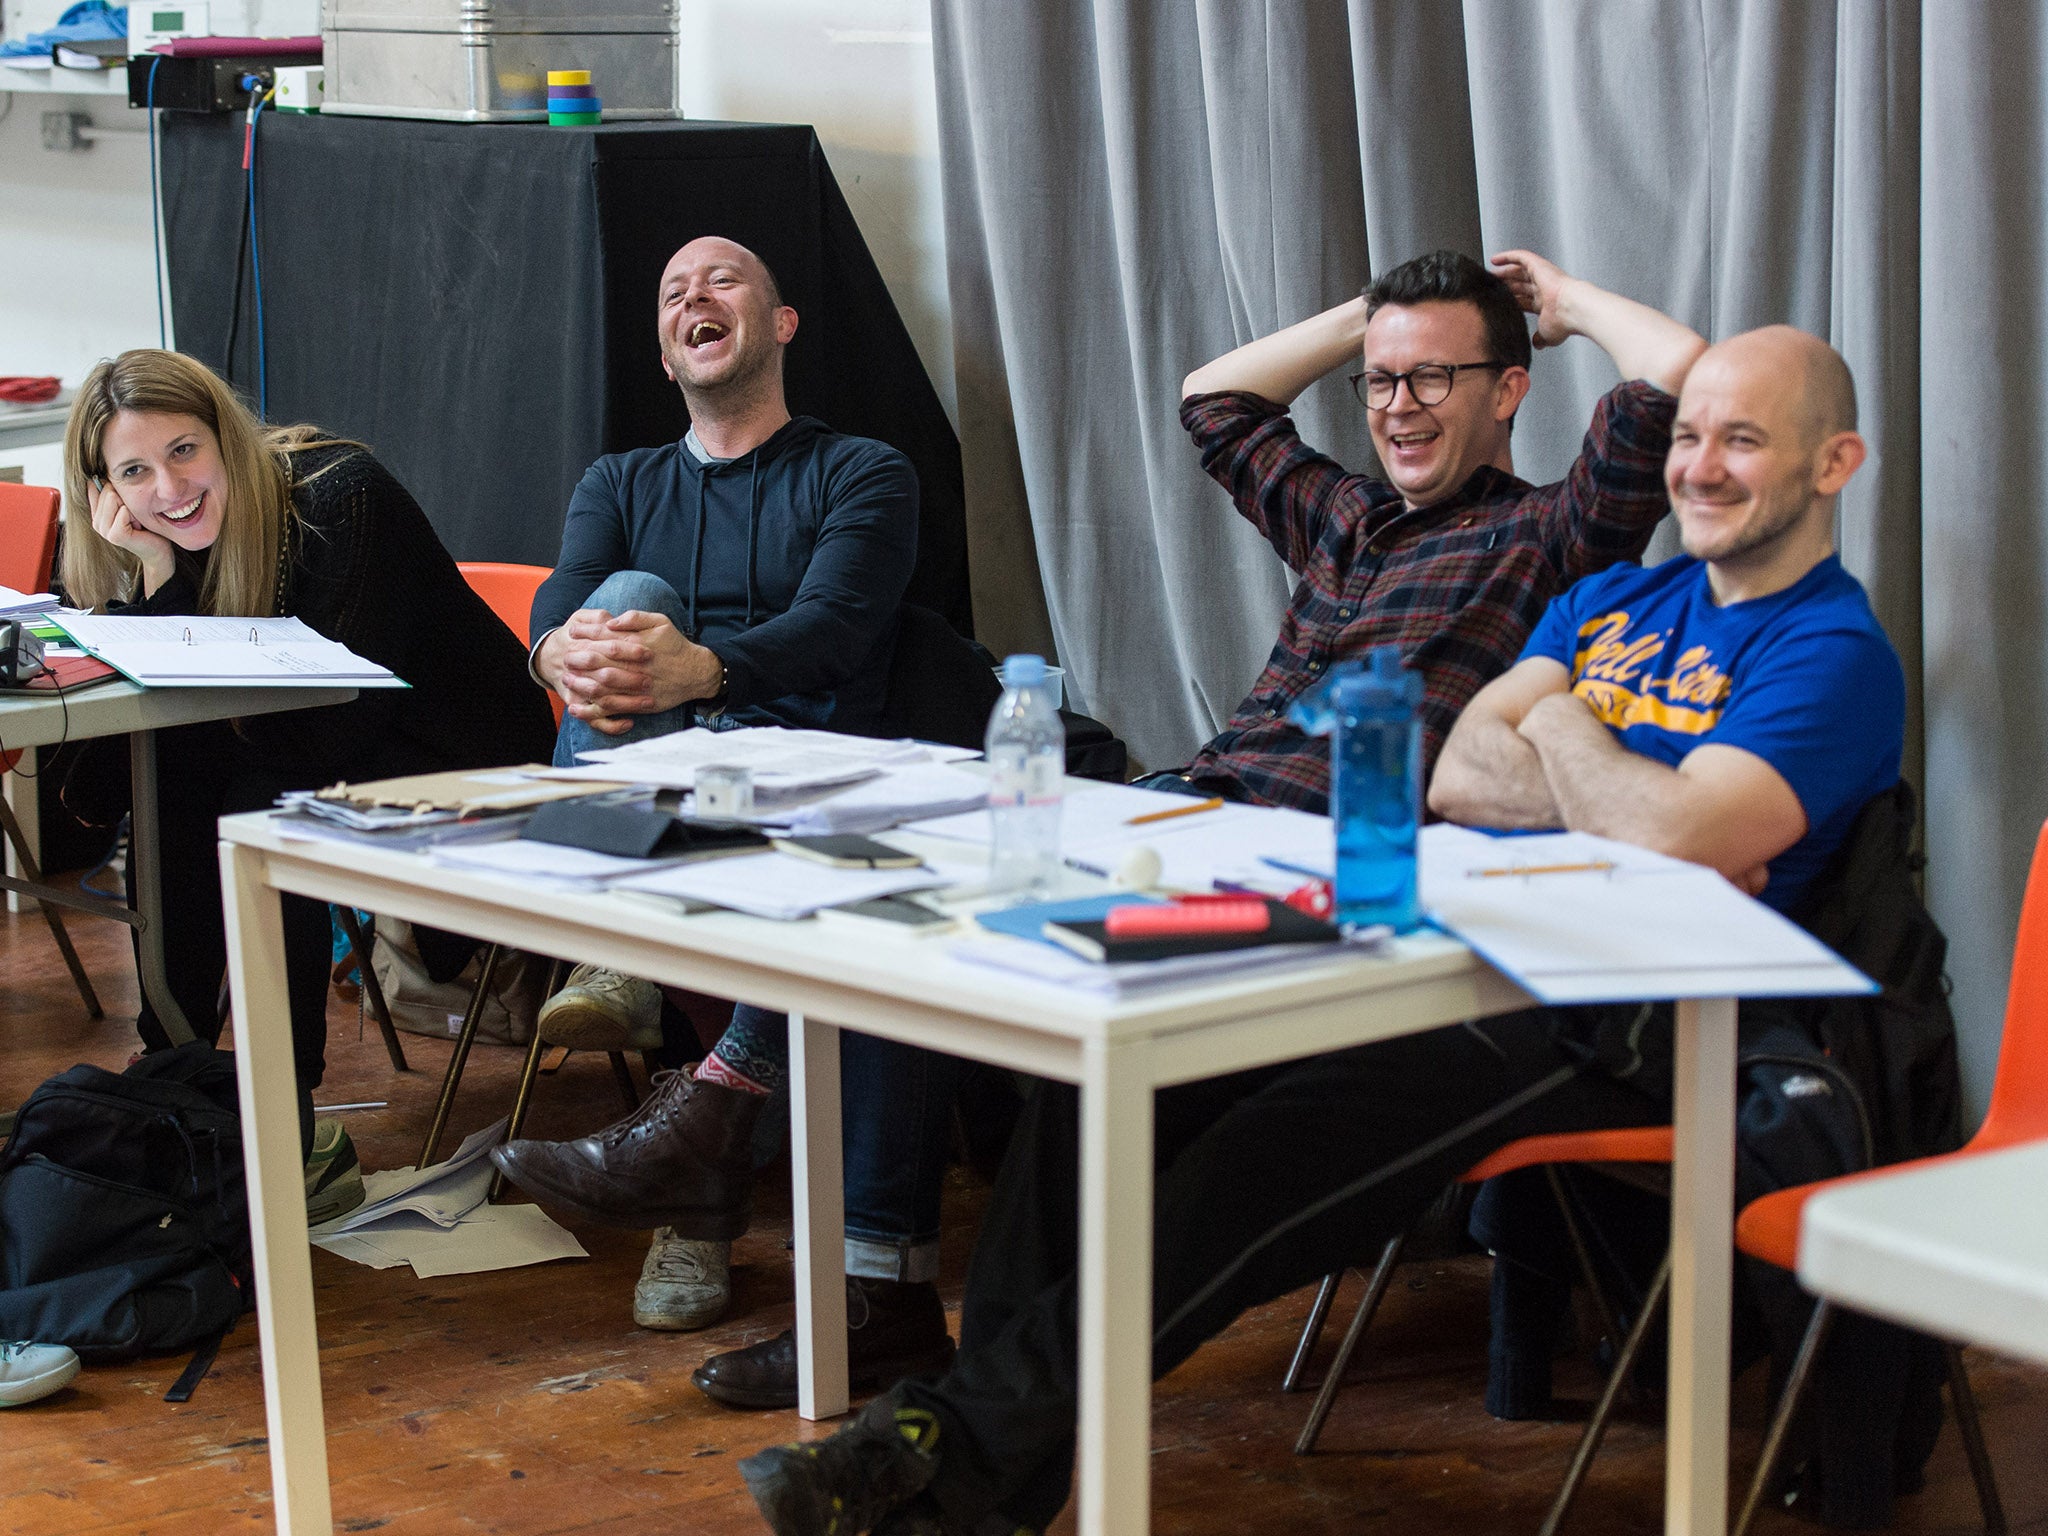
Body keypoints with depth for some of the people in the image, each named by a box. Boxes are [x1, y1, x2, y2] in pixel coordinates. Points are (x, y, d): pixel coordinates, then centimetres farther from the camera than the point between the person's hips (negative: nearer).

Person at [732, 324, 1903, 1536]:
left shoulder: (1833, 654, -2)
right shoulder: (1615, 601, 23)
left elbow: (1676, 836, -19)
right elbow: (1458, 776, 10)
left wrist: (1558, 722, 0)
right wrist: (1626, 800, -6)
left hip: (1592, 1025, -8)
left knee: (1285, 1142, -31)